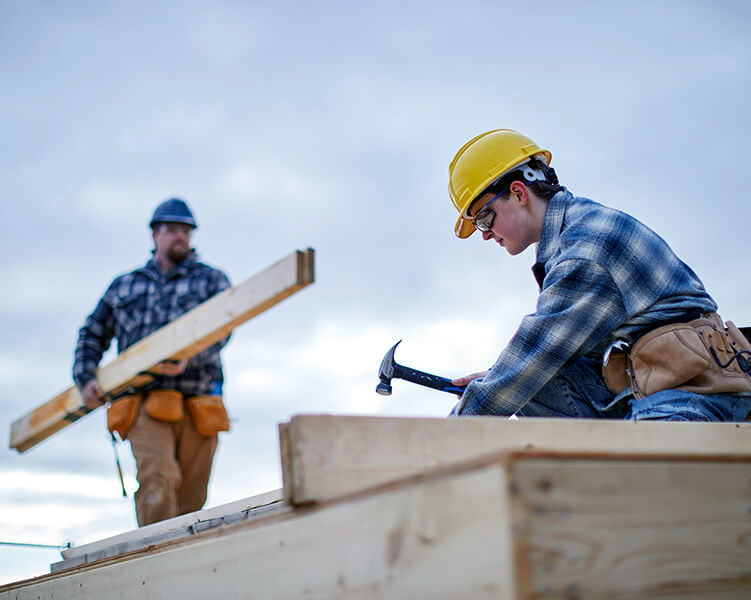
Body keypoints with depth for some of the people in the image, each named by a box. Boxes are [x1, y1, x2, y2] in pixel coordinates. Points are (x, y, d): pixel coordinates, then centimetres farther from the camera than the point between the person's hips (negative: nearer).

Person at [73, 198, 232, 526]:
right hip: (144, 403, 0)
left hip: (196, 403, 0)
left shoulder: (211, 280, 15)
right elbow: (93, 334, 26)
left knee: (190, 499, 1)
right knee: (158, 479, -22)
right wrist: (85, 379, 10)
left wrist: (188, 358, -20)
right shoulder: (124, 286, 22)